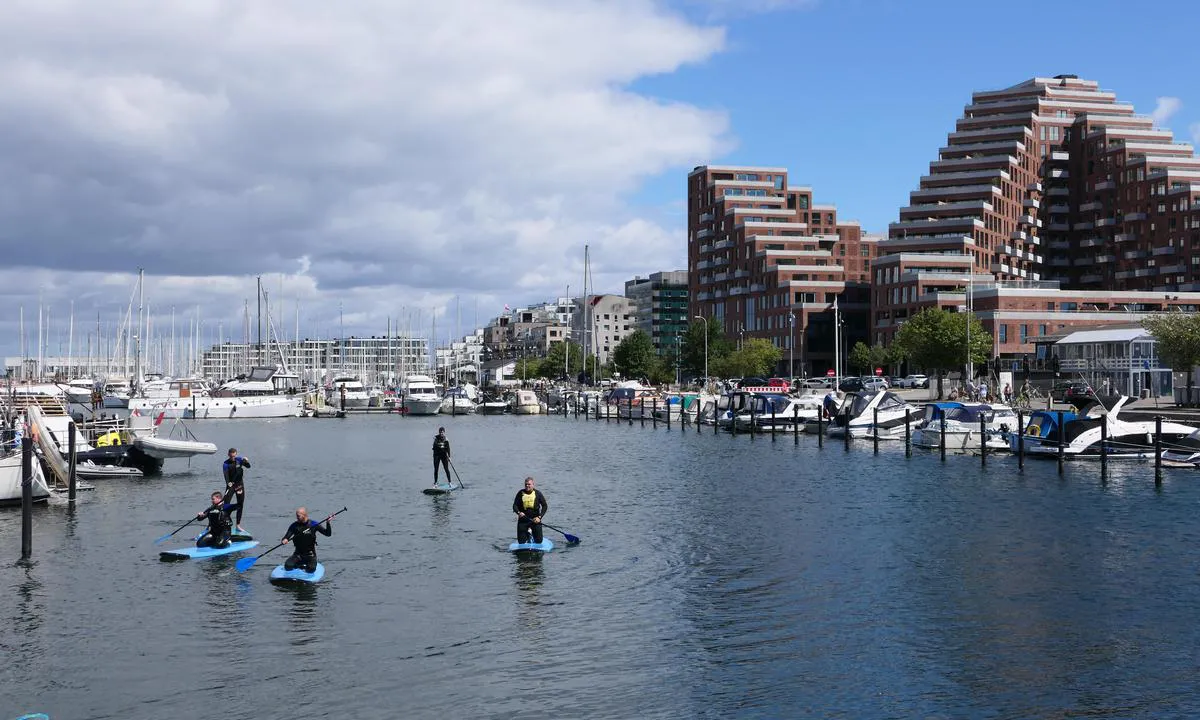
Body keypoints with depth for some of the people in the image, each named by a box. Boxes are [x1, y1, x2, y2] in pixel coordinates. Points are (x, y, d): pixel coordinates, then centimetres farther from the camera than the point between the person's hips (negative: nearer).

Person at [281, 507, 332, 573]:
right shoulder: (294, 526, -3)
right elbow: (286, 537, -5)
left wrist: (328, 523, -21)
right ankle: (298, 564, 12)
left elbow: (328, 534, -5)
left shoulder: (314, 524, -5)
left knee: (311, 569, -26)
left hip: (310, 554, -1)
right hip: (298, 554, 1)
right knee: (288, 566, -21)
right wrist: (284, 540, -29)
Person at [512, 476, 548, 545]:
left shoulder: (538, 493, 0)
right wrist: (518, 512, -20)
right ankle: (528, 533, 35)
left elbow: (545, 506, 1)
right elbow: (515, 505, 1)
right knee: (521, 541, 1)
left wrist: (539, 517, -11)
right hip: (523, 520, 0)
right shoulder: (520, 493, 1)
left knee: (539, 541, 0)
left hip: (535, 519, 0)